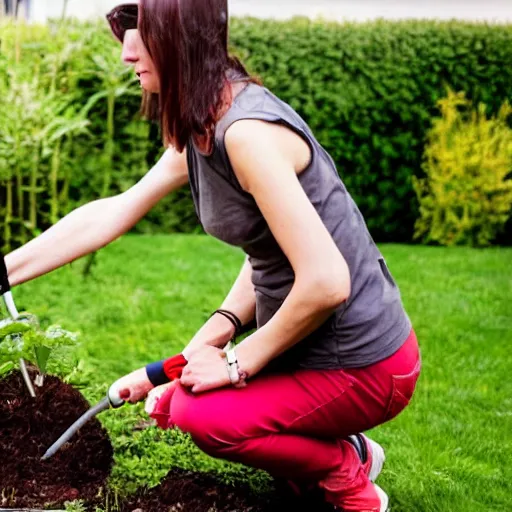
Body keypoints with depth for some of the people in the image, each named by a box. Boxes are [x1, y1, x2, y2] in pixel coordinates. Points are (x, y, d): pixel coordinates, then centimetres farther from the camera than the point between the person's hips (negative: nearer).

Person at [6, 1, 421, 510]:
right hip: (306, 348, 9)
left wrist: (241, 362, -16)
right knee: (172, 401, 12)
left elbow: (325, 282, -30)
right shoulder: (198, 130, 3)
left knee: (203, 416, -17)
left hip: (363, 366, -9)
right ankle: (336, 453, 19)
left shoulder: (248, 131, -27)